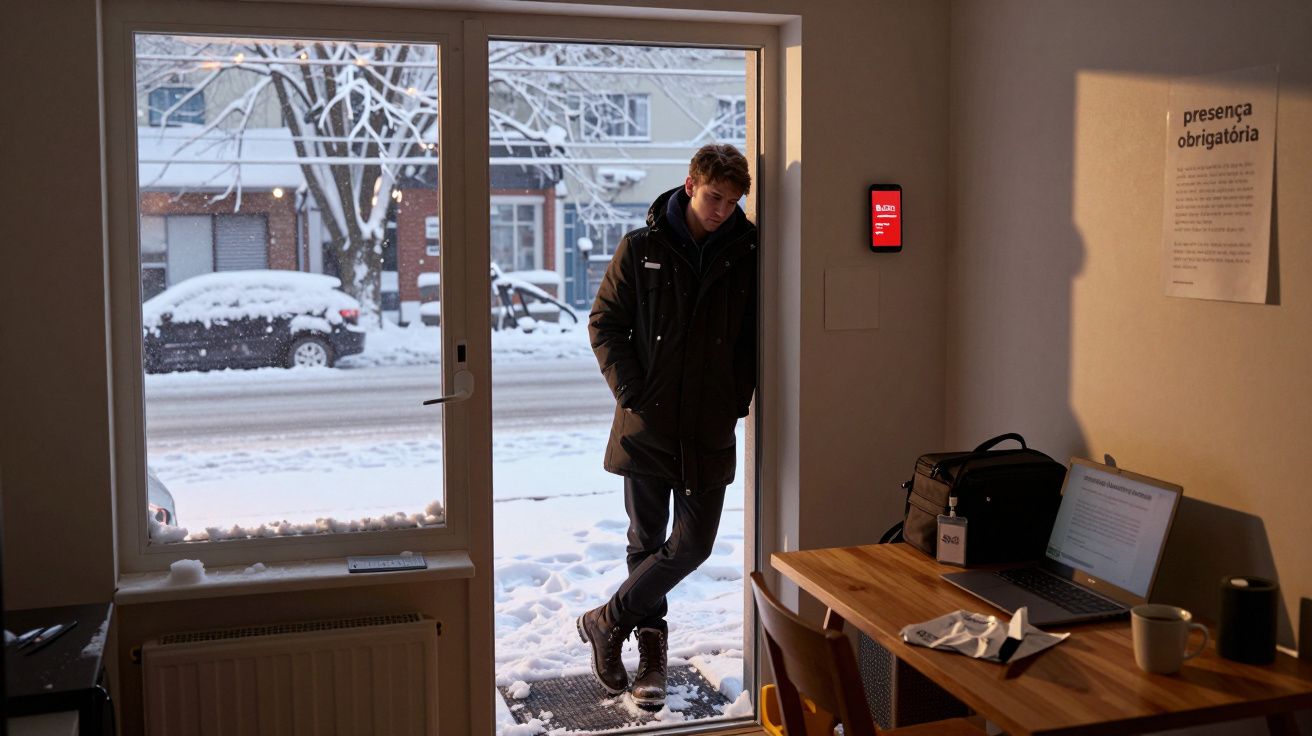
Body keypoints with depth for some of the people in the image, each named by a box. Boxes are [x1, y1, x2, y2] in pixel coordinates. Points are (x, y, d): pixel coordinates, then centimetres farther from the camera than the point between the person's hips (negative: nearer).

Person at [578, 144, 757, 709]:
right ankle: (651, 649, 26)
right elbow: (604, 323, 2)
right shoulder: (640, 250, -1)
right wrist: (630, 391, -7)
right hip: (647, 424, -1)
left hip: (710, 429, 1)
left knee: (693, 544, 0)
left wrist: (738, 397, -2)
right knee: (646, 542, 9)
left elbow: (755, 337, 9)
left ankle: (607, 622, 18)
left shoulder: (745, 257, 2)